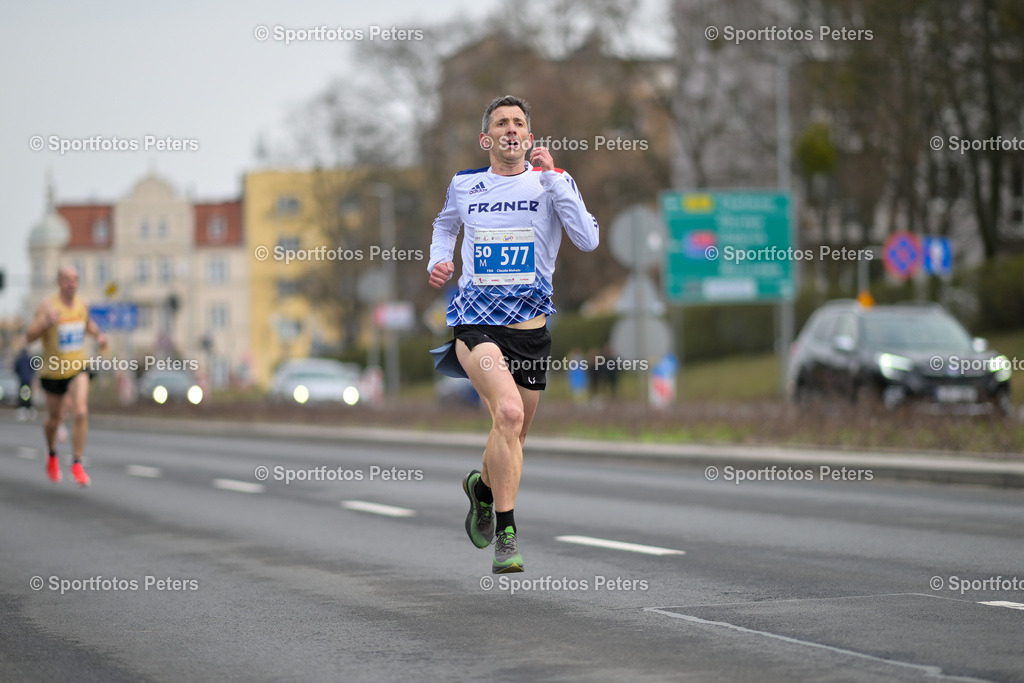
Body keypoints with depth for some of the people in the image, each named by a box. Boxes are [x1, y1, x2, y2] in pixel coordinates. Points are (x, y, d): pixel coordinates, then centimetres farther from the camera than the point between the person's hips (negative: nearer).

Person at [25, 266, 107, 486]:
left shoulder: (82, 304, -2)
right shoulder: (48, 305, -16)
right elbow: (30, 336, -22)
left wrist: (99, 334, 3)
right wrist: (45, 322, -39)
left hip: (77, 369, 2)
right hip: (53, 371, -2)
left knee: (81, 412, -19)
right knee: (55, 419, 13)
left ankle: (77, 464, -9)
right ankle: (52, 456, 43)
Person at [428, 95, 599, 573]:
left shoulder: (552, 182, 2)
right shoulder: (465, 185, 7)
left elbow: (588, 241, -14)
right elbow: (445, 224, 30)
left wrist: (551, 177, -15)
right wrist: (439, 260, 10)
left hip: (530, 323, 2)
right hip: (476, 320, -2)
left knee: (515, 432, 12)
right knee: (509, 412, -26)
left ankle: (483, 485, 49)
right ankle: (506, 537, -18)